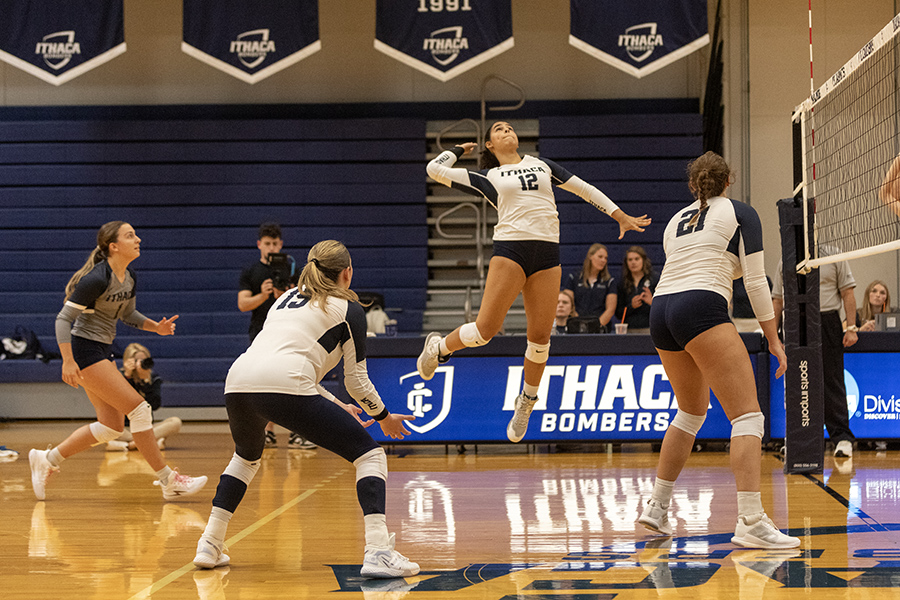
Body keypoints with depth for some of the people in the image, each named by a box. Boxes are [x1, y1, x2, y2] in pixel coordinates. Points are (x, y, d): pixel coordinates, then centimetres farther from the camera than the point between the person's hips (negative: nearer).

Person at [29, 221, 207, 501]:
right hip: (83, 350, -10)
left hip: (101, 351, 10)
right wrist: (68, 361, -24)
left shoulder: (129, 277, 5)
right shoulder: (98, 278, -21)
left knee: (112, 425, 10)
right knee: (139, 409, -11)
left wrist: (156, 326, 4)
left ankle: (46, 460, 21)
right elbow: (63, 318, -19)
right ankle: (168, 481, -4)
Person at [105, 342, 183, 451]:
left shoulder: (154, 378, 4)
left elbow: (155, 406, -10)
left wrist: (146, 380, -17)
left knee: (176, 422, -22)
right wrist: (127, 375, -20)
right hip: (123, 429, -2)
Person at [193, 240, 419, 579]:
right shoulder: (348, 309, 16)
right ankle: (377, 552, -12)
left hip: (237, 383, 6)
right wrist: (383, 417, 31)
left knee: (246, 456, 37)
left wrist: (336, 408, 41)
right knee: (369, 453, 5)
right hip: (284, 389, -6)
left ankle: (210, 545, 29)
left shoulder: (288, 299, 33)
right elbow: (356, 380, 15)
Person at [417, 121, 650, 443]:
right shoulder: (487, 178, 14)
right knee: (486, 328, -12)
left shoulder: (542, 164, 22)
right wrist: (460, 150, 25)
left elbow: (585, 189, 25)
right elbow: (435, 169, 7)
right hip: (510, 250, -3)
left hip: (547, 254, 3)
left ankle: (527, 402, 19)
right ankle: (438, 348, 16)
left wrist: (620, 216, 20)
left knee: (540, 336, -1)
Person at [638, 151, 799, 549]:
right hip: (702, 310, -7)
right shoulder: (740, 214, 9)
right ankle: (750, 522, -23)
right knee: (747, 414, -9)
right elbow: (756, 282, 3)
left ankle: (657, 506, 28)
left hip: (661, 310, 7)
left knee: (691, 412, 26)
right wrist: (773, 339, 7)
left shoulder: (675, 222, 25)